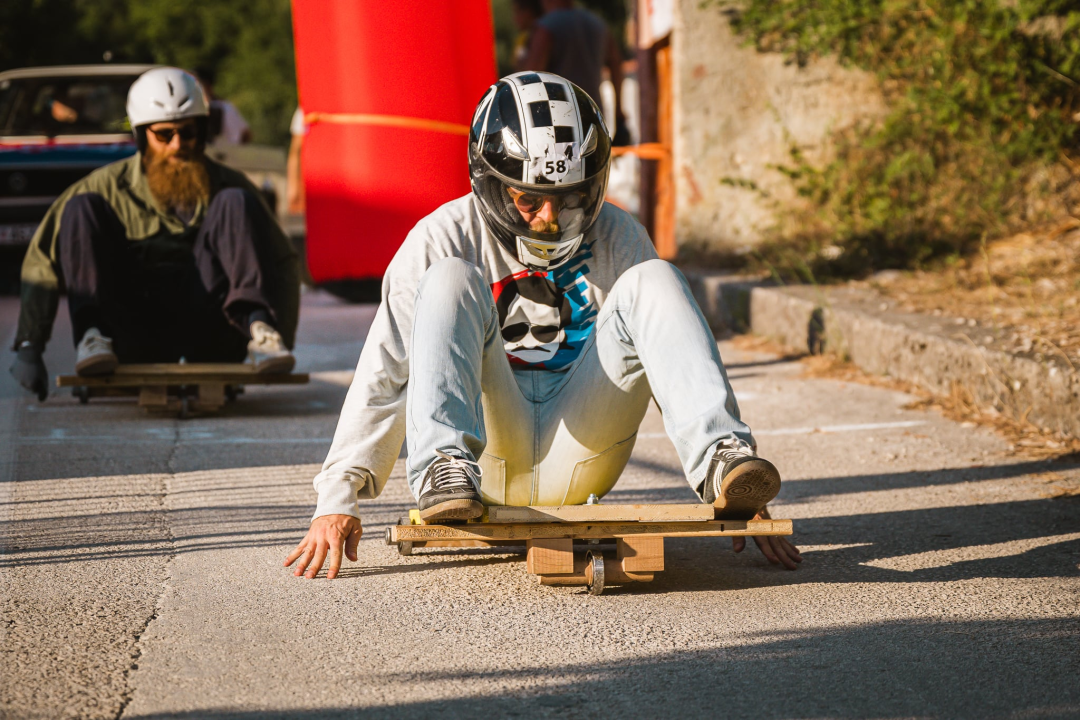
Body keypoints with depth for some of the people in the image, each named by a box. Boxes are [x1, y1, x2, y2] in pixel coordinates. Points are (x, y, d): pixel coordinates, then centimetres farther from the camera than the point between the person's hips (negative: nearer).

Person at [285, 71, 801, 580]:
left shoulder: (616, 238, 5)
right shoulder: (445, 239, -1)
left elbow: (673, 351, 4)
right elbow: (383, 374, -4)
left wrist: (742, 493, -3)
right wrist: (338, 497, -14)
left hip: (578, 455, 2)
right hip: (488, 456, -2)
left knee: (651, 282, -16)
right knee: (450, 281, -22)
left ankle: (720, 463, -33)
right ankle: (442, 467, -42)